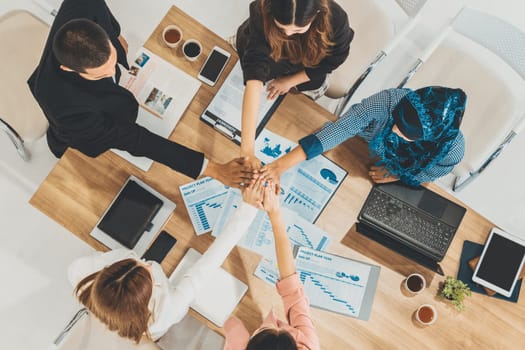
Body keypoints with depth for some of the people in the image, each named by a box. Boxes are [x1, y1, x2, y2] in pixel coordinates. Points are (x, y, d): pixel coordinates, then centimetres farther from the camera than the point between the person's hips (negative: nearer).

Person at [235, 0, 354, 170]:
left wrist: (290, 81, -16)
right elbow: (255, 78, -56)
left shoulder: (335, 20, -42)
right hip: (260, 48, -1)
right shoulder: (261, 14, -48)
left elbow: (333, 59, -20)